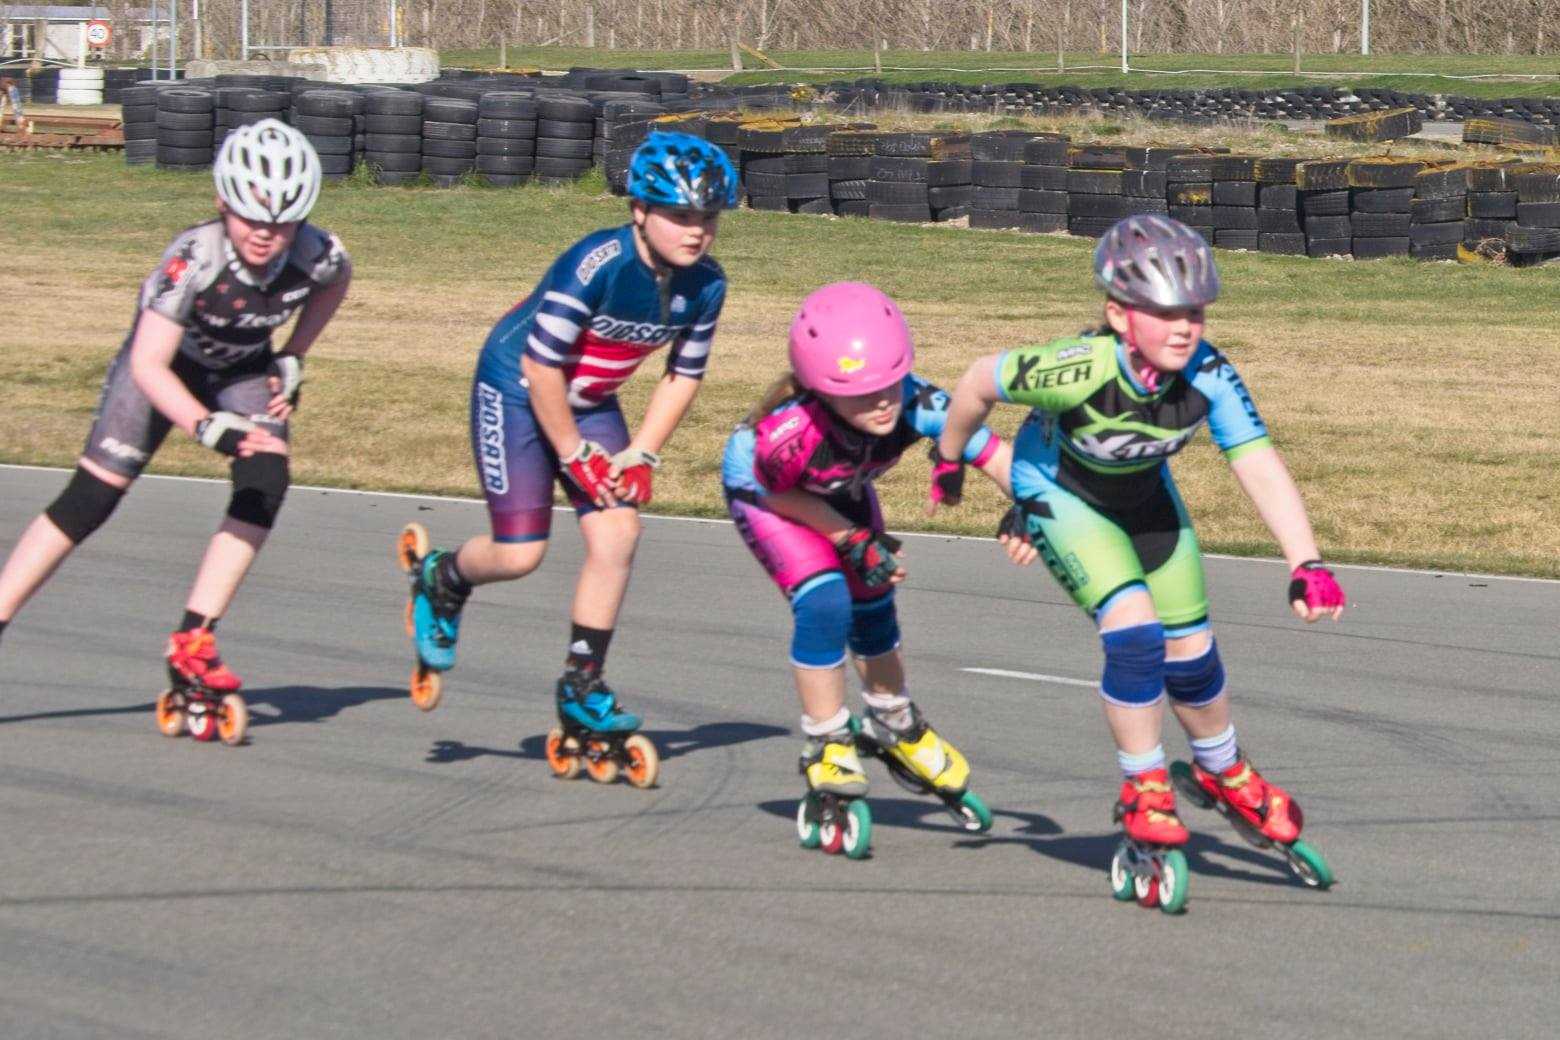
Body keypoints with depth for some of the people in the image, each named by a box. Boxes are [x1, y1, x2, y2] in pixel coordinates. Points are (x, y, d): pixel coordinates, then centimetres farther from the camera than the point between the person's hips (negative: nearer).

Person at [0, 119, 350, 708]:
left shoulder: (316, 256, -28)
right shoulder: (194, 258, -39)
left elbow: (336, 282, 0)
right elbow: (149, 365, -43)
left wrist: (293, 359, -4)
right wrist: (209, 427, -55)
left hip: (243, 368, 3)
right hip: (167, 362, -3)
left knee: (265, 481, -21)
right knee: (93, 495, -11)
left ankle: (193, 642, -18)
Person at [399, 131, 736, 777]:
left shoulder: (704, 286, -12)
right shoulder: (596, 265, -32)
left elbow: (683, 376, 2)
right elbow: (541, 367, -26)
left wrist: (642, 455, -6)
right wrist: (575, 455, -18)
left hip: (589, 402, 6)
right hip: (516, 391, -6)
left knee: (617, 533, -10)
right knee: (520, 554, -10)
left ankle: (583, 687, 3)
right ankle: (441, 582, 25)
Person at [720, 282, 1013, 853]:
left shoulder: (916, 404, -38)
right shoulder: (788, 433, -43)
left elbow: (995, 455, -38)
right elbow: (783, 496, -22)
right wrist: (853, 540, -23)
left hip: (843, 491, 4)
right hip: (763, 491, -4)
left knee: (873, 609, 11)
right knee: (824, 604, -21)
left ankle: (896, 730, 39)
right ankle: (827, 751, -3)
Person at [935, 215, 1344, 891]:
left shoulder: (1208, 376, -30)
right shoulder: (1080, 369, -39)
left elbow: (1261, 469, -36)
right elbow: (980, 381, -22)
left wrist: (1306, 566, -47)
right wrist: (949, 465, -4)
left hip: (1143, 493, 4)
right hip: (1059, 491, -4)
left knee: (1189, 648, 7)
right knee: (1134, 630, -21)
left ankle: (1221, 770, 36)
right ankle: (1143, 789, -1)